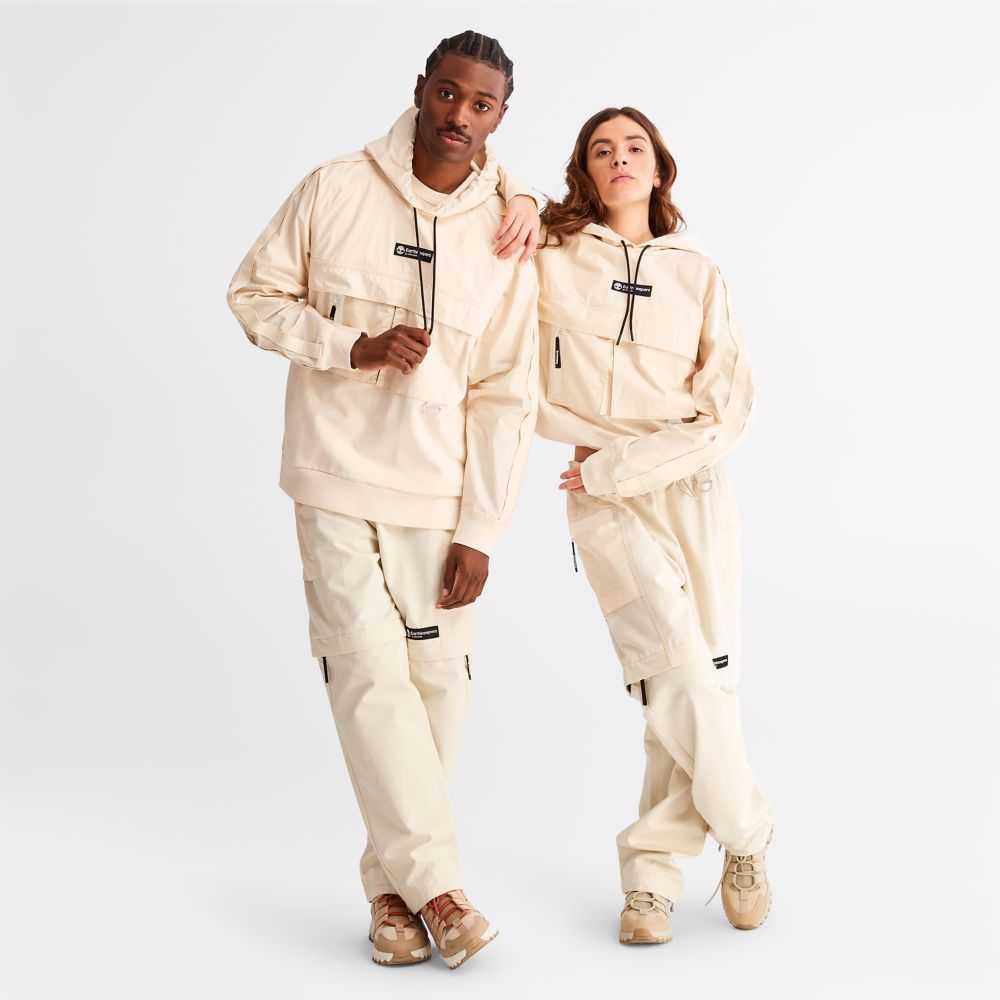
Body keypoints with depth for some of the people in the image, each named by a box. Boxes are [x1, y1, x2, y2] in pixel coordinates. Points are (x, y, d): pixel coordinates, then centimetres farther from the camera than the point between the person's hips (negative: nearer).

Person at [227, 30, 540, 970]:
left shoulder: (504, 239, -1)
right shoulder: (335, 190, -3)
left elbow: (504, 399, -1)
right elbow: (256, 295, 4)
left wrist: (479, 531, -4)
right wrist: (355, 346, -12)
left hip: (437, 495, 2)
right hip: (336, 480, -1)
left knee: (435, 685, 3)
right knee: (372, 678, -8)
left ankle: (392, 879, 18)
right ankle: (432, 882, 0)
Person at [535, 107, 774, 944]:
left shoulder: (698, 273, 7)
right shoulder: (552, 260, 4)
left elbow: (727, 409, -1)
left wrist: (619, 463, -10)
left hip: (695, 490, 2)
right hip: (605, 498, -2)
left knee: (705, 678, -2)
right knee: (682, 674, -14)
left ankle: (653, 863, 17)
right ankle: (745, 833, 10)